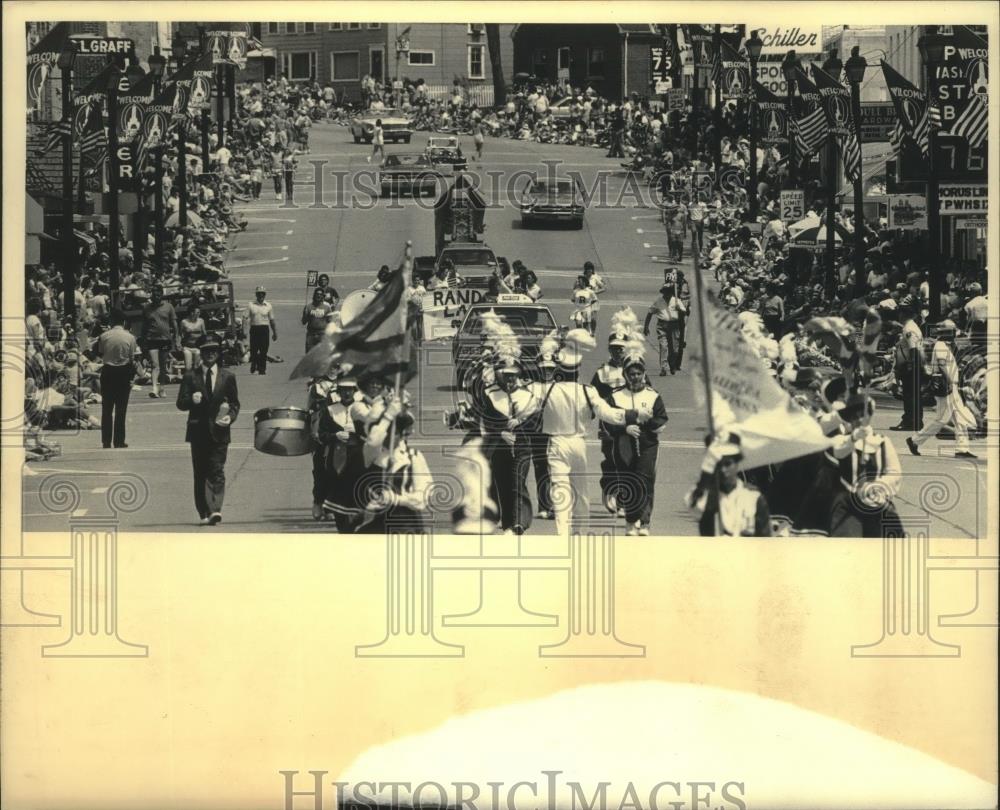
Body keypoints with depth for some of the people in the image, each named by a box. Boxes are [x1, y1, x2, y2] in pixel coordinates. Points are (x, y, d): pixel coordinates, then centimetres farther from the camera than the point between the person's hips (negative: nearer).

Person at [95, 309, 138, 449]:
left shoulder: (104, 336, -7)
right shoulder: (129, 337, -9)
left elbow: (100, 354, 5)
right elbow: (132, 359, -5)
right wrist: (131, 377, 4)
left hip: (107, 371, 1)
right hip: (123, 373, -1)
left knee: (107, 408, 9)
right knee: (121, 409, 5)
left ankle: (106, 441, 9)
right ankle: (119, 441, 4)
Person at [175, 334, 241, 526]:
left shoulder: (228, 377, 7)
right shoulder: (191, 377, 5)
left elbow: (234, 403, 13)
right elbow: (181, 403, 4)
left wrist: (231, 416, -7)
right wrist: (191, 400, -18)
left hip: (218, 431, -1)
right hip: (198, 432, 1)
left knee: (217, 472, -11)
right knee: (200, 474, 4)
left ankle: (215, 510, -20)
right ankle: (204, 513, 10)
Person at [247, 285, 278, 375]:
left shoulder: (268, 306, 9)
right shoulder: (250, 305, 6)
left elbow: (271, 320, 14)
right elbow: (246, 318, 3)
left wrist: (275, 333, 13)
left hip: (264, 329, 1)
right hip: (254, 329, -1)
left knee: (264, 350, -3)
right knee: (253, 350, 1)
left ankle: (262, 369, 3)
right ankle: (253, 368, 18)